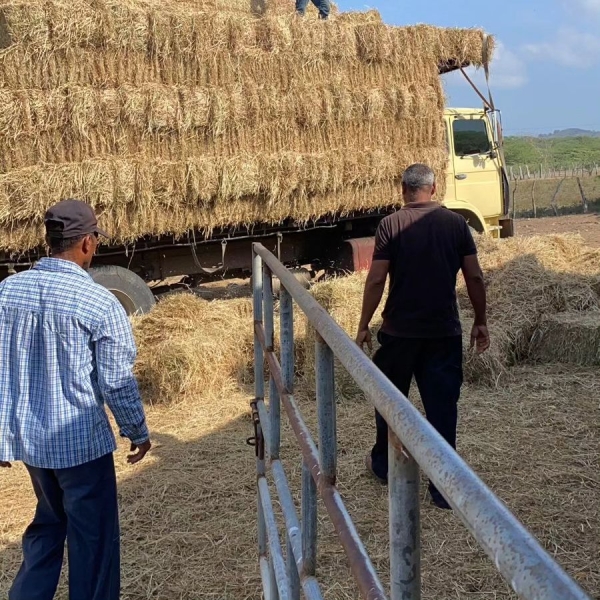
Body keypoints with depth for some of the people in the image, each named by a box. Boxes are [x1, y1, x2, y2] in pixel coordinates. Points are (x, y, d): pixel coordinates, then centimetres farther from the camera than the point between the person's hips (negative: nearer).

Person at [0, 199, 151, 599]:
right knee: (93, 538, 10)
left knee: (48, 523, 27)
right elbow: (117, 382, -14)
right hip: (81, 440, -6)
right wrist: (139, 432, 2)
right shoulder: (100, 303, -17)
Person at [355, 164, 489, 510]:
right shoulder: (456, 223, 0)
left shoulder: (391, 225, -7)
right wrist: (481, 322, 11)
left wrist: (364, 326, 0)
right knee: (442, 407, 6)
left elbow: (376, 280, -9)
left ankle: (383, 465, 35)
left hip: (399, 331, -1)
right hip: (445, 332, 2)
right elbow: (475, 278, 1)